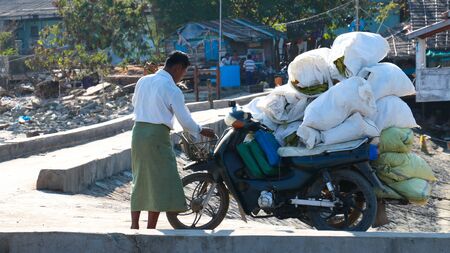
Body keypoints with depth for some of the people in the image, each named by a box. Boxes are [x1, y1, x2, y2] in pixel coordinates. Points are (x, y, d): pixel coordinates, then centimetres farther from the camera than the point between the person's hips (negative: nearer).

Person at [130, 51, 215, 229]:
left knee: (140, 180, 15)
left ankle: (134, 225, 18)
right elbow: (185, 120, -6)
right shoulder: (172, 89, -10)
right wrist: (201, 131, 11)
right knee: (160, 182, 0)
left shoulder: (143, 81, 9)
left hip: (138, 130, 7)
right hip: (157, 135, -7)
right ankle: (150, 229, -1)